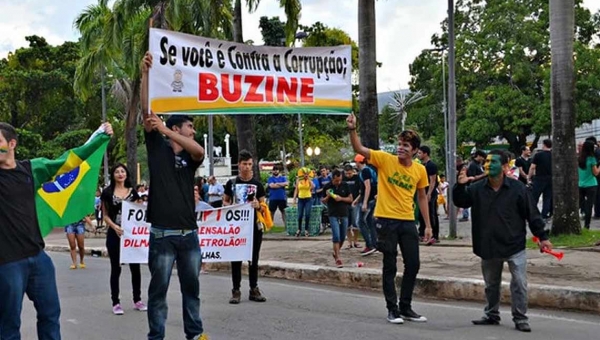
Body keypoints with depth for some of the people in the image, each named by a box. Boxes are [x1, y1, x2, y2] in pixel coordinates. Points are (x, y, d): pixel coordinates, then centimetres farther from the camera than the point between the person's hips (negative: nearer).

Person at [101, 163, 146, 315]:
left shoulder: (133, 192, 10)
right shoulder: (107, 192, 2)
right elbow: (105, 215, 0)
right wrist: (115, 226, -15)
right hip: (115, 234, -3)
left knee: (135, 266, 5)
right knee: (116, 268, 2)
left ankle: (137, 300, 16)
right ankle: (116, 302, 8)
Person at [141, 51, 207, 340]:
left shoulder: (190, 157, 10)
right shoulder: (158, 147, 3)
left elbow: (200, 151, -15)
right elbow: (146, 112, -7)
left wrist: (165, 130, -19)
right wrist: (145, 74, -16)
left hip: (189, 232, 4)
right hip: (162, 233, -4)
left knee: (191, 286, 13)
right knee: (159, 289, 2)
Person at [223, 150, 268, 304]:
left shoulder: (257, 184, 5)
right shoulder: (231, 183, 4)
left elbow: (263, 206, 8)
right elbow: (225, 201, 13)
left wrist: (258, 206, -14)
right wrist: (229, 208, -8)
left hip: (254, 225, 1)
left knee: (254, 258, 7)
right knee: (236, 258, 2)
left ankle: (254, 290, 14)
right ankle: (236, 290, 7)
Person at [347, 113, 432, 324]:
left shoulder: (420, 170, 3)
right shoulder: (385, 160, -6)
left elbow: (422, 197, 12)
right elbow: (359, 149, -14)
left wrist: (428, 225, 11)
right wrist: (352, 130, -31)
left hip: (408, 221, 4)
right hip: (387, 220, -4)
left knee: (413, 265, 7)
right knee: (390, 266, 4)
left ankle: (406, 307, 22)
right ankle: (392, 309, 14)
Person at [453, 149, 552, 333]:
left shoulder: (517, 188, -9)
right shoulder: (477, 189, -1)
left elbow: (532, 214, -6)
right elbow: (460, 202, 1)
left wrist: (542, 237, -6)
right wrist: (460, 186, -18)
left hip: (514, 246, -3)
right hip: (488, 247, 3)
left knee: (519, 283, -3)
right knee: (491, 284, 17)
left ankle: (520, 318, 9)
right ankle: (491, 315, 32)